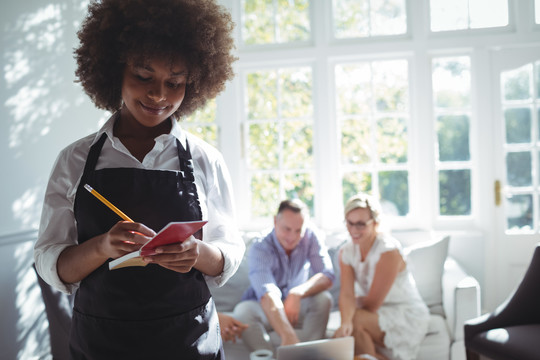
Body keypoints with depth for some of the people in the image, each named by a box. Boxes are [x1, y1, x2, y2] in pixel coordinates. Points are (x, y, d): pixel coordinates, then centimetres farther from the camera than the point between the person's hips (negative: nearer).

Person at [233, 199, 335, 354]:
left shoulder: (310, 238, -12)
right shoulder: (259, 249, -24)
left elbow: (327, 276, -21)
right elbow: (267, 295, -39)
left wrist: (298, 293, -42)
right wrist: (287, 335, -56)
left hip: (296, 307, 2)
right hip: (264, 310, -2)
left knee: (323, 299, -27)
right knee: (242, 311, -33)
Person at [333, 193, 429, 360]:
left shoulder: (388, 251, -22)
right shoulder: (346, 252, -2)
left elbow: (372, 304, -20)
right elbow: (346, 294, -15)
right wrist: (345, 322, -34)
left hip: (408, 316, -6)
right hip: (379, 315, 6)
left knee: (356, 319, -30)